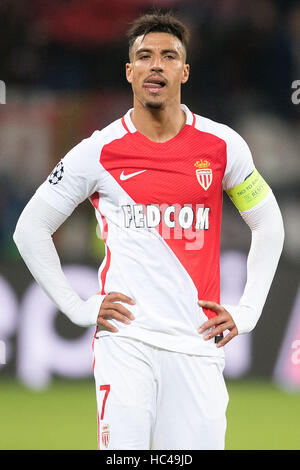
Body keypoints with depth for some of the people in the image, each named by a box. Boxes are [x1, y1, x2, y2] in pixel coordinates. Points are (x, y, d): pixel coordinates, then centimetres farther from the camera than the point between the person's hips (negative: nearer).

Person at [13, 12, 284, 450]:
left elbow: (269, 225, 20)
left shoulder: (221, 146, 6)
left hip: (198, 345, 2)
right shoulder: (99, 151, 2)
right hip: (126, 343, -2)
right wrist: (77, 307, 4)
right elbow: (31, 229, 10)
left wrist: (247, 311, 11)